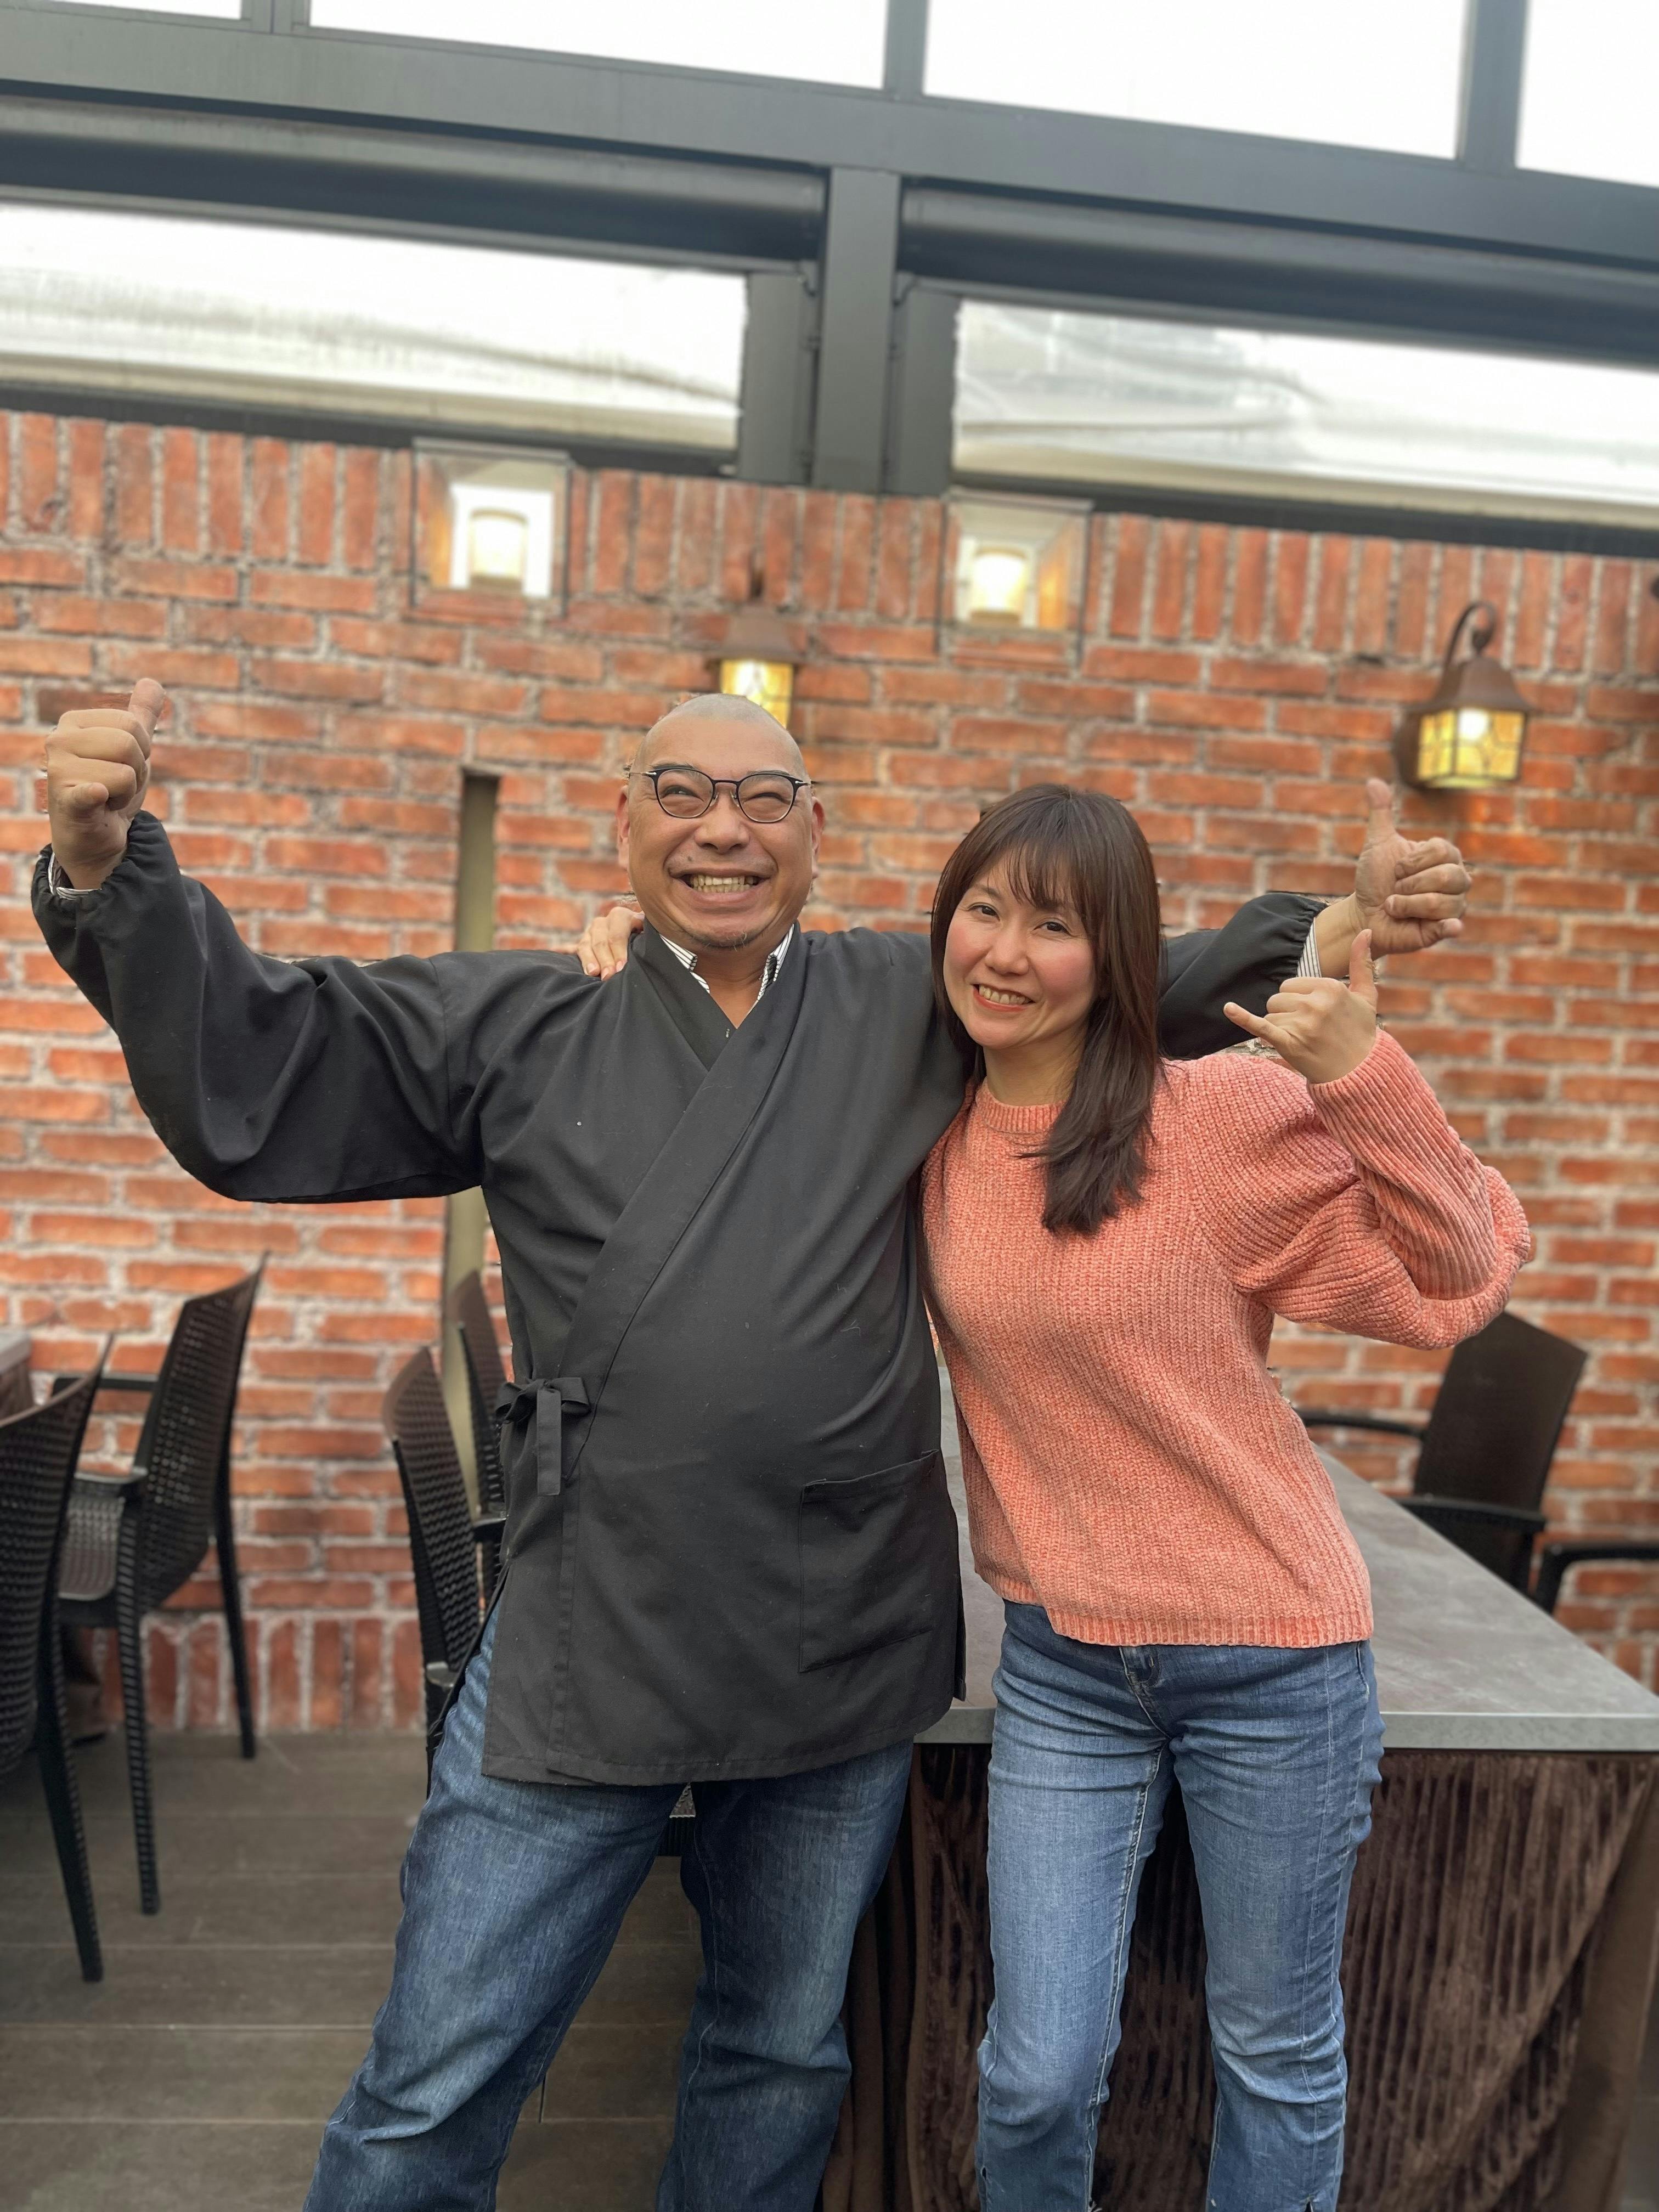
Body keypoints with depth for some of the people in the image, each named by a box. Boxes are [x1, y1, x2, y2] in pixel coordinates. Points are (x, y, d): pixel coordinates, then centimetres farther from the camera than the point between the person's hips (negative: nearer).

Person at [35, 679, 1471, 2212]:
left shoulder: (911, 1006, 3)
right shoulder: (522, 1032, 1)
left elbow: (1154, 987, 9)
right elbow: (247, 1070, -1)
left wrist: (1341, 927, -5)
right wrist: (111, 869, -14)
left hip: (844, 1654, 2)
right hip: (584, 1645, -1)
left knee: (784, 2052, 23)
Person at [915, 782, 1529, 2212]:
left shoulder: (1225, 1117, -14)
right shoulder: (930, 1131, -3)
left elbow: (1459, 1285, -12)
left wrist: (1365, 1076, -25)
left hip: (1272, 1660, -2)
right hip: (1064, 1663, 3)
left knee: (1279, 2061, 17)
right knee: (1039, 2071, 10)